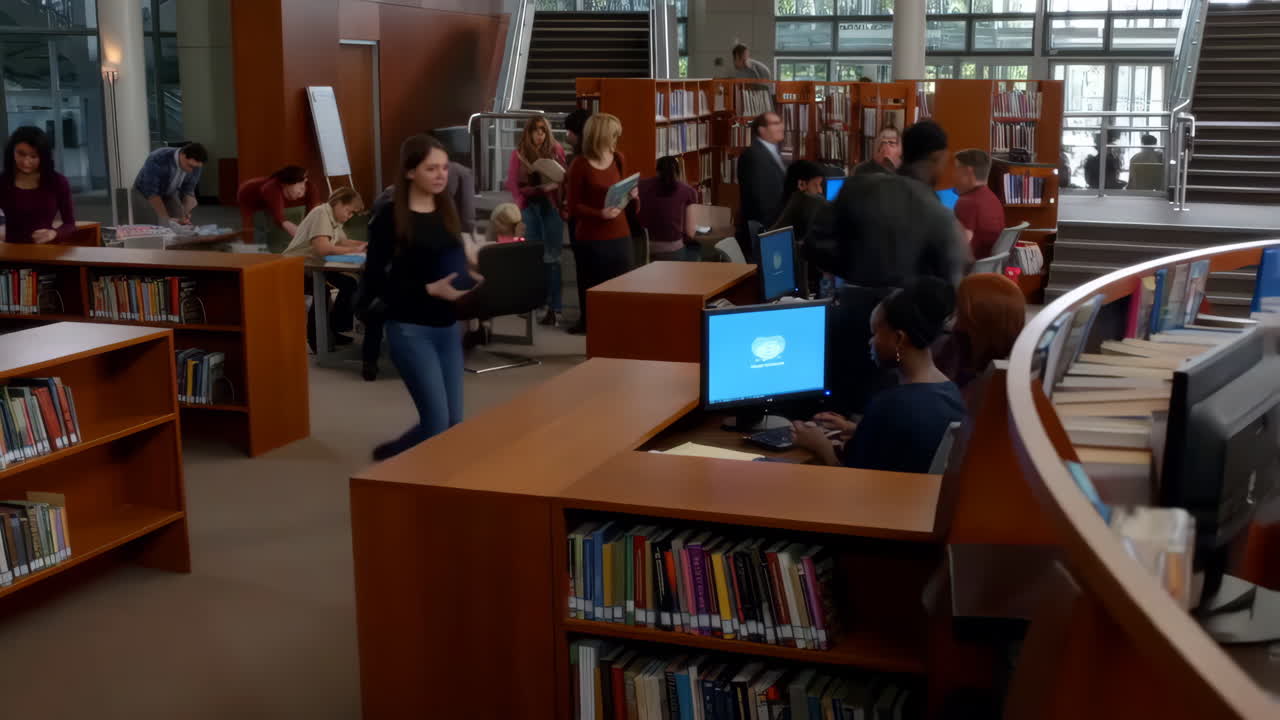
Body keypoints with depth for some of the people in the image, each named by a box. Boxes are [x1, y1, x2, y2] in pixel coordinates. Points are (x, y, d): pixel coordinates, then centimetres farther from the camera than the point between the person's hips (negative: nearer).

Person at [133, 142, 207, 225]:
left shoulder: (194, 166, -19)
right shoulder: (158, 160, -36)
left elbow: (188, 191, -10)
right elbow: (151, 192, -33)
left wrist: (186, 215, -27)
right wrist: (167, 219, -36)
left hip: (169, 194, 5)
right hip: (144, 193, -5)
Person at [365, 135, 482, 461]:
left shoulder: (447, 211, 8)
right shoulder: (390, 216, -11)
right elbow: (375, 280, -13)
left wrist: (469, 279, -3)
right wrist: (430, 289, -22)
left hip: (448, 326, 7)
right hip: (410, 329, -6)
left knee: (453, 422, 8)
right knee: (438, 423, -8)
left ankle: (392, 454, 32)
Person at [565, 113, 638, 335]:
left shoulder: (619, 159, 6)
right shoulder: (580, 164, -9)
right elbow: (573, 207, -8)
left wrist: (631, 195, -3)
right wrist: (599, 214, -23)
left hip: (620, 235, 4)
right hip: (591, 238, -4)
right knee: (592, 288, 1)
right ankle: (588, 323, 13)